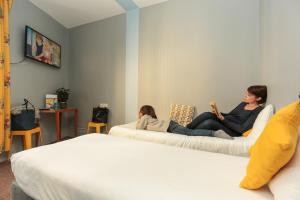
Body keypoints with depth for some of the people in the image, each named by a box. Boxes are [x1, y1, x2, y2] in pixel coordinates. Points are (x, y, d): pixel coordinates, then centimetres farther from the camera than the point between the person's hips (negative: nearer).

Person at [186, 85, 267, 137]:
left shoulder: (258, 111, -6)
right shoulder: (243, 104, 17)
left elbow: (242, 129, -15)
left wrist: (223, 119, -17)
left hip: (233, 132, -7)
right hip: (223, 122, 7)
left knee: (209, 122, -32)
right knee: (207, 114, -22)